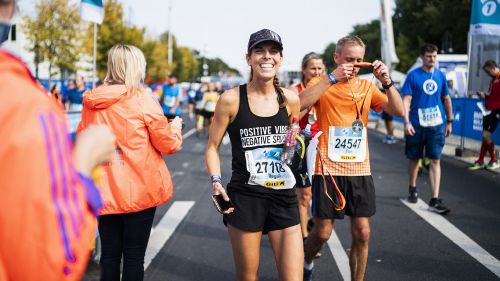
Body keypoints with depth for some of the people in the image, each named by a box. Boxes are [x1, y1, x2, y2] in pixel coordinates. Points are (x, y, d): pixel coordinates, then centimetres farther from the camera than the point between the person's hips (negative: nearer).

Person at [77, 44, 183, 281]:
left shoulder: (91, 103, 1)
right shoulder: (143, 100, -12)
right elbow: (169, 145, -6)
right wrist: (175, 126, 14)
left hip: (105, 192, 4)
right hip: (140, 191, -4)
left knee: (109, 255, 14)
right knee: (134, 257, 6)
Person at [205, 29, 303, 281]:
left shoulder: (289, 99, 3)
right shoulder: (231, 99, -7)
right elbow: (213, 147, 1)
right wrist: (216, 181, -12)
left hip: (284, 197, 3)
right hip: (244, 198, -2)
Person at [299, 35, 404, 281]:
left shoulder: (367, 87, 8)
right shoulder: (322, 83, -3)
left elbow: (398, 111, 0)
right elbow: (300, 103, -24)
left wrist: (387, 82, -13)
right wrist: (333, 78, -24)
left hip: (360, 169, 4)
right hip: (328, 168, -3)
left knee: (362, 233, 5)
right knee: (323, 231, 5)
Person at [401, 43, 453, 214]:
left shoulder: (440, 76, 6)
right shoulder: (413, 75, -5)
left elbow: (446, 99, 15)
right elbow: (406, 99, -8)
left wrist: (449, 121, 14)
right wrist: (406, 122, -18)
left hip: (436, 125, 2)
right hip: (416, 125, -2)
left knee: (435, 161, -3)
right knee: (414, 158, 12)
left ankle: (435, 200, -4)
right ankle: (412, 190, 34)